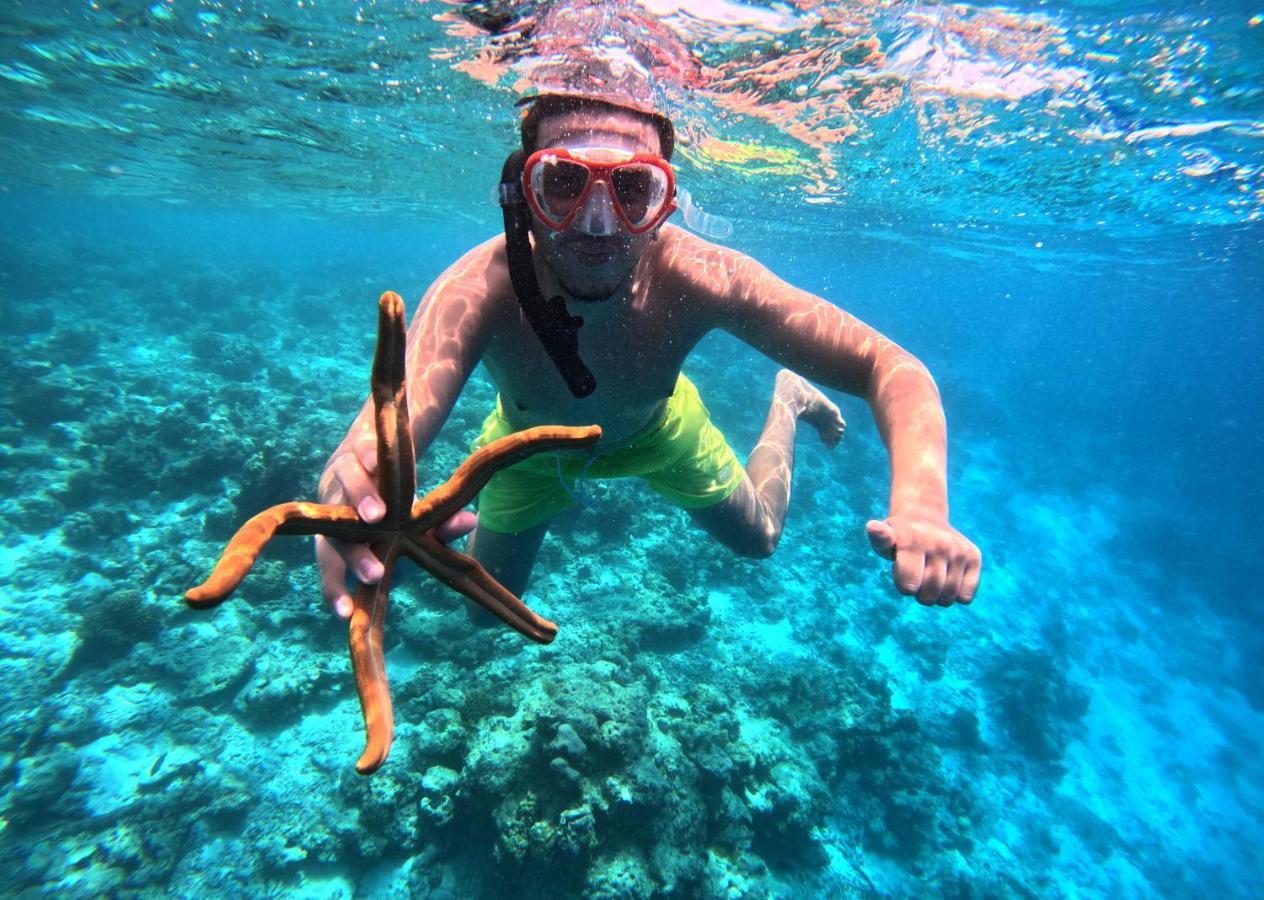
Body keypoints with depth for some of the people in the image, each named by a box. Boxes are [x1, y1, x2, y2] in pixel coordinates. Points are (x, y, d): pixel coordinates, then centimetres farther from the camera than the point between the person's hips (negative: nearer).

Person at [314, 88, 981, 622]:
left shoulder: (698, 277, -39)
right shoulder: (481, 289, -41)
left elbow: (890, 368, -38)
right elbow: (382, 430, -53)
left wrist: (921, 506, -56)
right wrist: (354, 488, -78)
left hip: (656, 432, 0)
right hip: (531, 443, 1)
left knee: (756, 538, 19)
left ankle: (787, 403, 44)